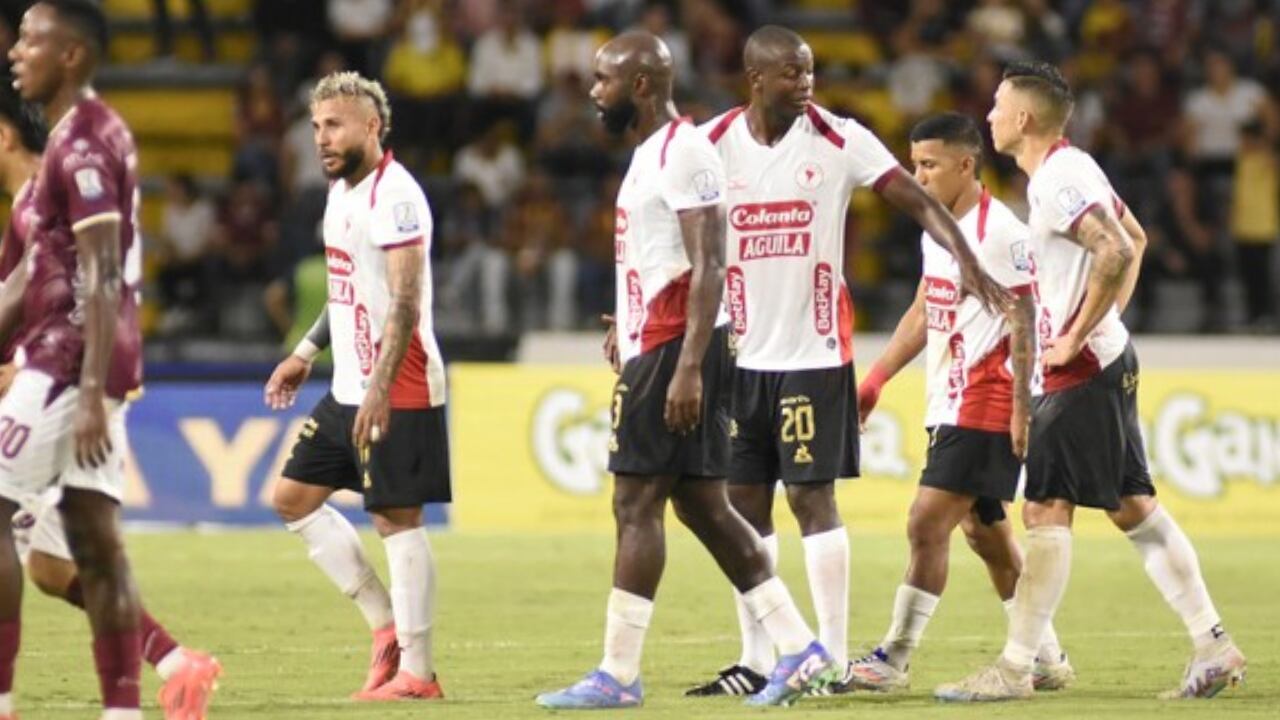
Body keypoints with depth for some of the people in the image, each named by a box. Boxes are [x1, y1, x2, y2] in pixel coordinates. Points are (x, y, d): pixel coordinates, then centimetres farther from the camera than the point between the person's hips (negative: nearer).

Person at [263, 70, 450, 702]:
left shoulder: (394, 196, -16)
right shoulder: (342, 191, 15)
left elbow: (406, 302, -22)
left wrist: (380, 386, -28)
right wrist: (306, 352, 24)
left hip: (397, 391, -10)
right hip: (349, 386, 10)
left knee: (397, 520, -6)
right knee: (293, 498, 10)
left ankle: (416, 671, -1)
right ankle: (386, 624, 15)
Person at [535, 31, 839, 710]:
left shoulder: (684, 154, -14)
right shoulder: (648, 153, 17)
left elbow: (708, 268, -20)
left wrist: (687, 368, -25)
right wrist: (632, 328, 24)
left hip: (673, 349, -10)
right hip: (653, 347, 10)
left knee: (636, 503, -7)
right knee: (702, 505, 9)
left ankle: (617, 674, -4)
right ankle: (799, 651, 10)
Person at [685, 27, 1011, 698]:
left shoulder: (838, 139, -5)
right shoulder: (713, 144, 1)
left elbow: (918, 200, -8)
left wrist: (965, 257, -24)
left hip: (814, 352, -3)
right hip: (740, 356, 3)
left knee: (812, 496, -6)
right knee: (744, 503, 5)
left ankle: (832, 656, -3)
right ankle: (756, 658, 12)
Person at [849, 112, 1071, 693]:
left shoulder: (1000, 232, -15)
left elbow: (1023, 324, -17)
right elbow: (923, 313, 23)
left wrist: (1023, 408, -21)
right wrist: (876, 379, 20)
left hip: (984, 406, -10)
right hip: (948, 404, 10)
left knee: (928, 524, -12)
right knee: (984, 530, 14)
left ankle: (892, 661, -9)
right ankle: (1047, 659, 22)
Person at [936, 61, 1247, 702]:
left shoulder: (1058, 181, -17)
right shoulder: (1074, 169, 15)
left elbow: (1118, 253, -28)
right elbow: (1134, 239, 27)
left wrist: (1075, 338, -21)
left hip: (1082, 370, -10)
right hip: (1107, 360, 10)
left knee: (1047, 510, -8)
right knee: (1132, 506, 10)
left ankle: (1016, 667, -8)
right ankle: (1214, 645, 10)